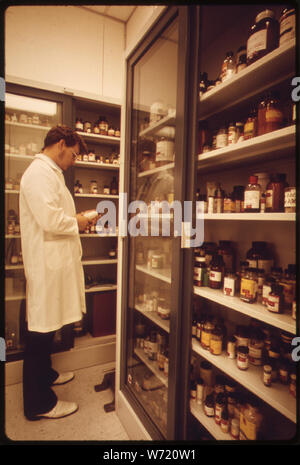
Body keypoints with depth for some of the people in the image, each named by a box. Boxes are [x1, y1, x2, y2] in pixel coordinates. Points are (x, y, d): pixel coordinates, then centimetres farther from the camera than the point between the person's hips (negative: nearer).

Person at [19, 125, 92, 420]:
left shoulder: (49, 172, 20)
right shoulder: (40, 172, -15)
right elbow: (49, 218, -26)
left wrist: (72, 219, 11)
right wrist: (77, 223, -10)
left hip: (54, 259, 11)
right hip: (46, 261, -11)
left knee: (46, 324, 22)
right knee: (41, 328, 1)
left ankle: (44, 374, 41)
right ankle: (38, 403, 17)